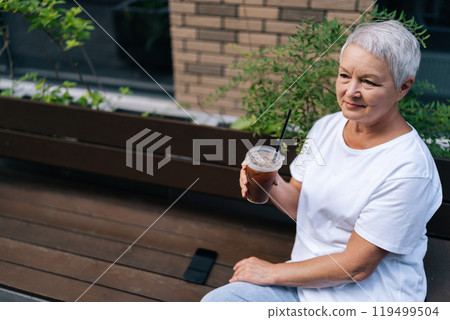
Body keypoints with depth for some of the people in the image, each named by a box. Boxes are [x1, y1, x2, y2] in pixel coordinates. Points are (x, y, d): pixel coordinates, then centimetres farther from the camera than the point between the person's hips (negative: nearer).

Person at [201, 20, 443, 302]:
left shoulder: (408, 170, -23)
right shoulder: (326, 127, -2)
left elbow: (357, 266, -19)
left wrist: (272, 272, -12)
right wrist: (274, 185, -16)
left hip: (367, 296, -5)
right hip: (308, 278, 6)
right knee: (214, 302, -7)